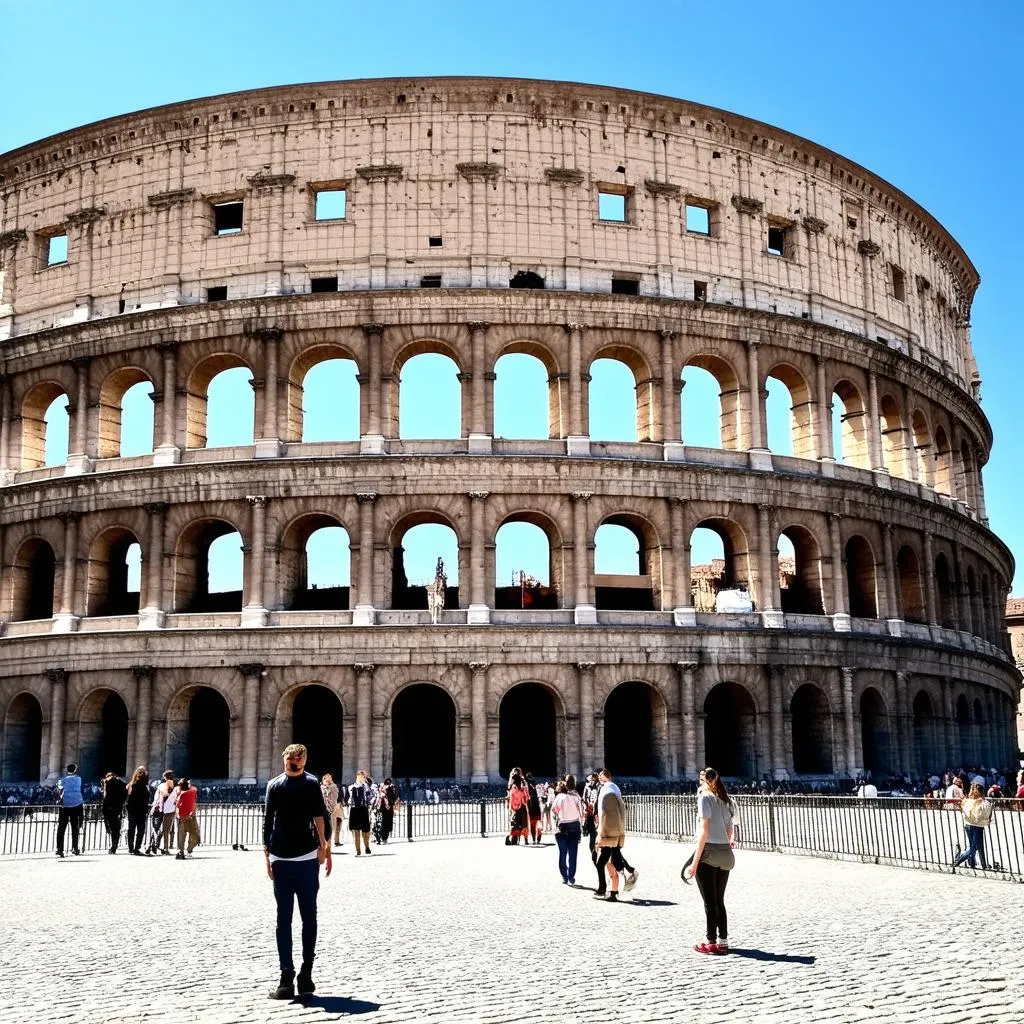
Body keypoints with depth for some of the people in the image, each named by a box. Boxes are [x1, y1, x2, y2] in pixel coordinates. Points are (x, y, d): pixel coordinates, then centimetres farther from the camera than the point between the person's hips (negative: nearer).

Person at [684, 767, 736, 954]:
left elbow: (704, 832, -15)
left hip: (708, 852, -6)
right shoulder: (726, 801, 12)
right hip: (725, 853, 6)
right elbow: (729, 832, 13)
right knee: (719, 900, 15)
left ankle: (712, 942, 8)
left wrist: (695, 862, -15)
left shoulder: (705, 798, -9)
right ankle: (723, 941, 17)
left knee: (709, 901, 3)